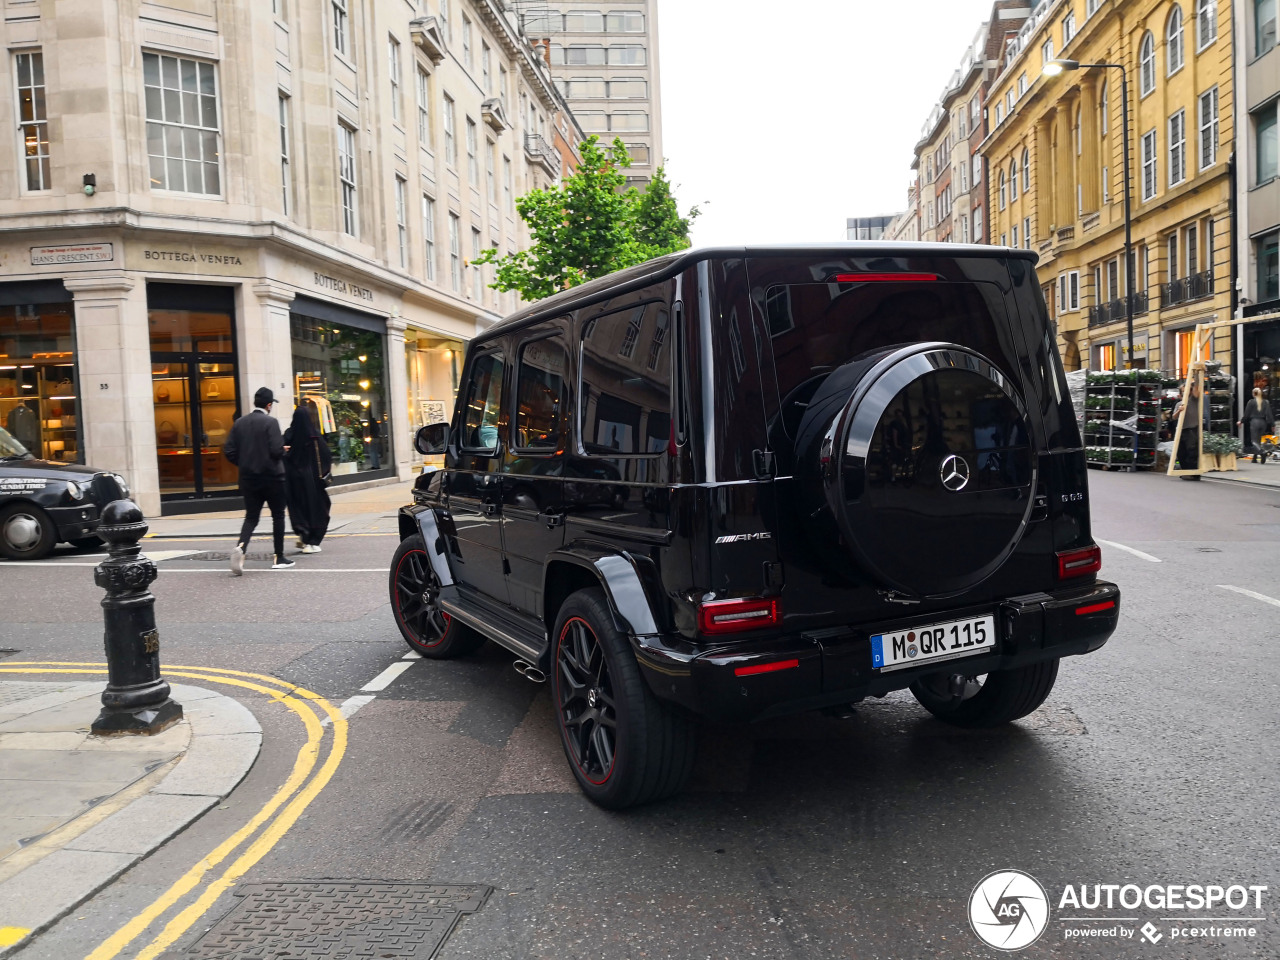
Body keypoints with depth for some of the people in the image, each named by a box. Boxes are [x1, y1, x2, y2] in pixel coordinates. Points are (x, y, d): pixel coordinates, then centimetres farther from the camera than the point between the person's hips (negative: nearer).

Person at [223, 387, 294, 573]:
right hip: (271, 477, -4)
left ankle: (240, 546, -19)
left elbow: (228, 451, 2)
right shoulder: (270, 422, -12)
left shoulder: (239, 423, 5)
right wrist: (284, 451, 2)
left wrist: (244, 464, 17)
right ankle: (280, 558, 14)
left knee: (251, 517, 9)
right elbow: (277, 450, -20)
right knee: (278, 516, 10)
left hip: (248, 478, 4)